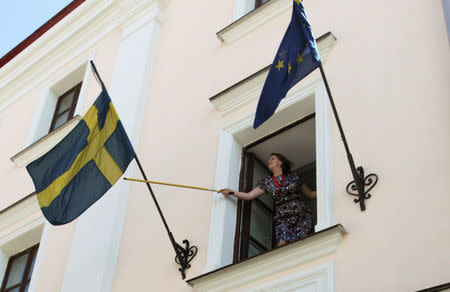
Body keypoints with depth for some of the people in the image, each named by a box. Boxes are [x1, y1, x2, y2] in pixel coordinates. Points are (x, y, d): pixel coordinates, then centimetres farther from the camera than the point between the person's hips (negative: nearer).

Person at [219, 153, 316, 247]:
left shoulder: (293, 176, 12)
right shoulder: (267, 181, 15)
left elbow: (310, 194, 20)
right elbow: (249, 195, 8)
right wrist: (231, 192, -3)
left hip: (302, 215, -1)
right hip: (282, 218, 1)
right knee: (282, 245, -24)